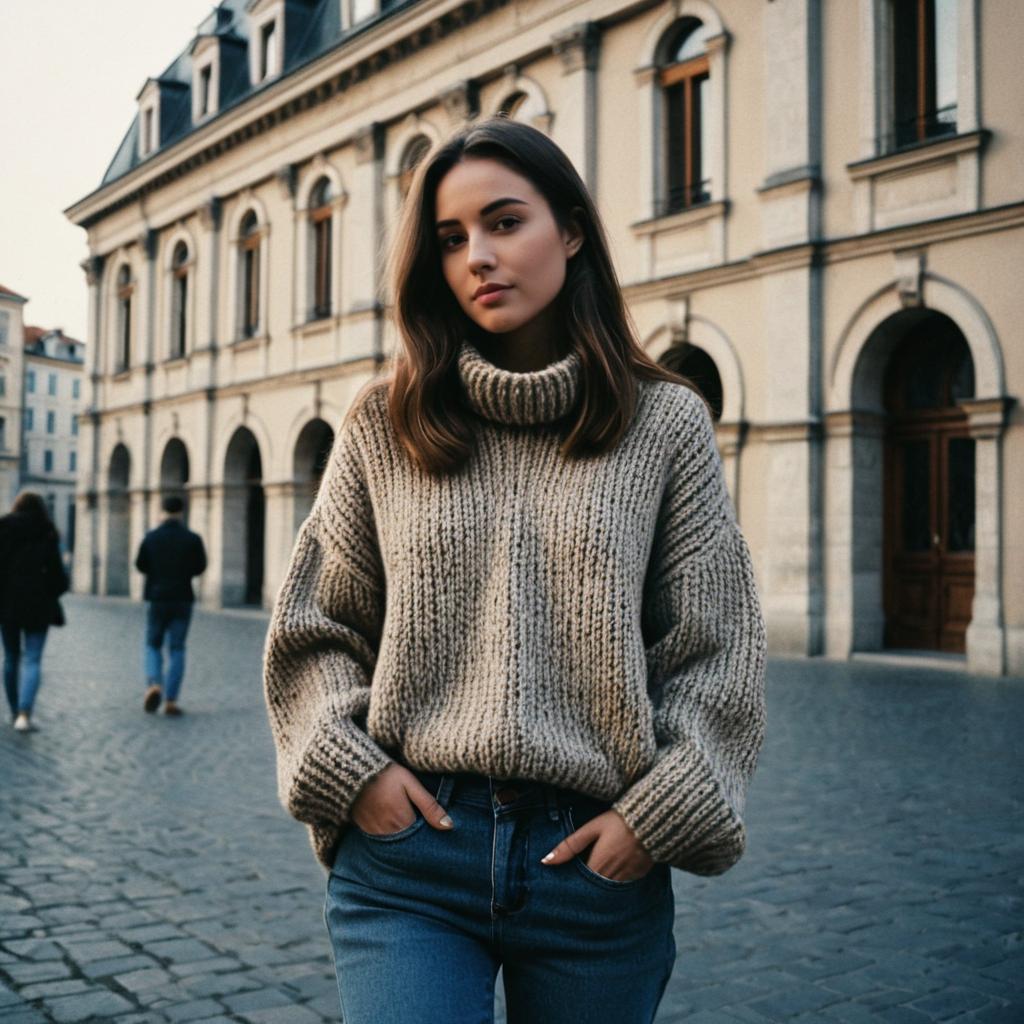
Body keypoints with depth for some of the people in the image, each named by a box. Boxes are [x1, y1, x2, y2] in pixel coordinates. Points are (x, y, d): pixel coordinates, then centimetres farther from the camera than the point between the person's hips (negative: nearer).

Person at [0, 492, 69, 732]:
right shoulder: (47, 534, -4)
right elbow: (55, 569, -7)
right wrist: (55, 588, 12)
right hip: (38, 604, -2)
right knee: (32, 660, -2)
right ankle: (24, 714, -18)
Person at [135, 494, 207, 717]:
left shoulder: (151, 537, -4)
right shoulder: (192, 539, -6)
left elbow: (140, 566, 3)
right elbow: (200, 567, -1)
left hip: (157, 598, 1)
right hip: (182, 598, 0)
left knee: (153, 645, 15)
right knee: (176, 649, 5)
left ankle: (154, 684, -9)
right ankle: (171, 700, 1)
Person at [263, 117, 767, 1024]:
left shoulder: (666, 424, 1)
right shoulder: (384, 427, 4)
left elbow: (718, 654, 1)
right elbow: (311, 630, 8)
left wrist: (658, 812, -8)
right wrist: (353, 771, -5)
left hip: (597, 859, 1)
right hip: (407, 854, 0)